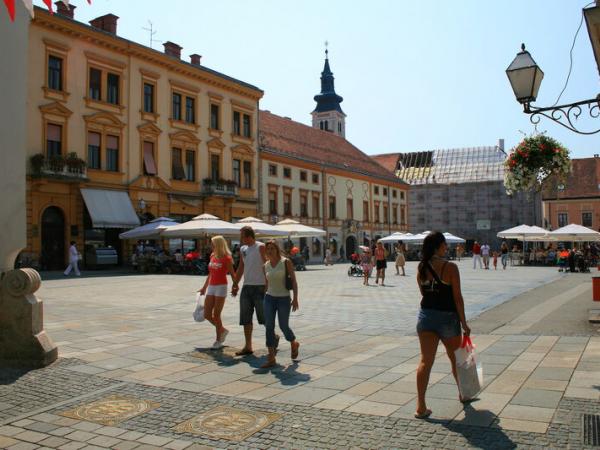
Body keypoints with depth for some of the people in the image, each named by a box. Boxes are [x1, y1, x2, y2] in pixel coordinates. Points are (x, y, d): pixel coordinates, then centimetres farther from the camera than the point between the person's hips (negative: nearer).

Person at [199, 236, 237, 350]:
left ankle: (218, 341, 10)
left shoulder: (226, 258, -9)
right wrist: (204, 287, 23)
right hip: (211, 287, 7)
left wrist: (235, 287, -21)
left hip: (221, 287, -7)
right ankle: (223, 330, 28)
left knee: (216, 315, -4)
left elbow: (232, 274, -10)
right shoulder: (212, 256, 11)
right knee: (207, 315, 6)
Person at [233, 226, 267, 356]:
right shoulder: (242, 249, 11)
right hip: (246, 287, 7)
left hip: (259, 287, -7)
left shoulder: (260, 247, -9)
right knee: (246, 318, 6)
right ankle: (248, 346, 13)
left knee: (263, 317, 1)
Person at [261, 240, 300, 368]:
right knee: (269, 327, -5)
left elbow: (294, 280, -6)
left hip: (284, 298, -3)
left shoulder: (286, 262, -5)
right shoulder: (265, 266, 7)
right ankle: (271, 359, 1)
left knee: (283, 326, 4)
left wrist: (295, 298, -13)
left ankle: (294, 344, 37)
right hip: (269, 298, 3)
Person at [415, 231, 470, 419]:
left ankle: (421, 406, -2)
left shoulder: (421, 268, 1)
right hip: (447, 317, -3)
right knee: (456, 358, 19)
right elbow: (457, 298, -12)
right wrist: (464, 323, -5)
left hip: (426, 316, 3)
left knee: (425, 361, 2)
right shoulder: (450, 268, -14)